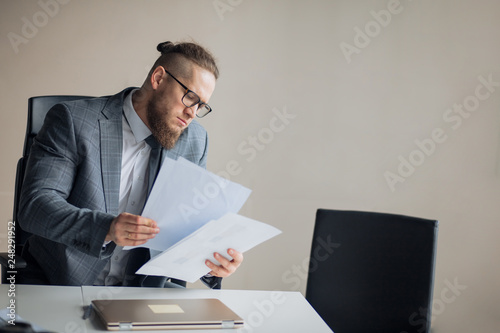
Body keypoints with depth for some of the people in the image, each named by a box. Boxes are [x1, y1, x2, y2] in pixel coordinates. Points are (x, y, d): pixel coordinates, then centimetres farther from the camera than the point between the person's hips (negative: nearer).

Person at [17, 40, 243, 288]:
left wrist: (211, 259, -15)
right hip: (59, 285, -3)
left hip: (140, 288, 3)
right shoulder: (73, 120, -10)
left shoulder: (194, 140, 5)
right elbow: (34, 206, -18)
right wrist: (106, 228, -34)